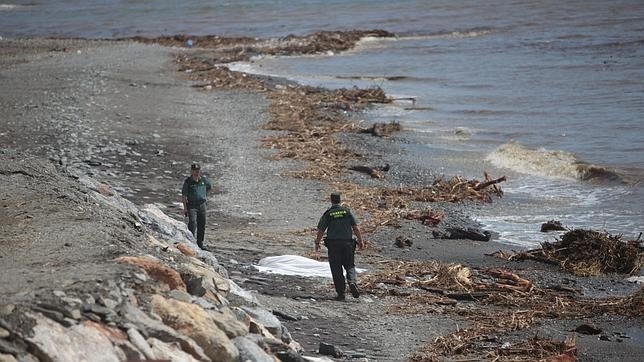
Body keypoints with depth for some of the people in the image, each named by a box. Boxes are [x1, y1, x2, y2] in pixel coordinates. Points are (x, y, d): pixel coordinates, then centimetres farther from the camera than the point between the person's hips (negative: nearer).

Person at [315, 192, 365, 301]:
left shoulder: (327, 214, -2)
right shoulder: (347, 211, 2)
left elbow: (320, 231, 0)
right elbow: (356, 228, -1)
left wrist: (317, 243, 13)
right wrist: (360, 240, 5)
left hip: (333, 244, -2)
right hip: (347, 243, 2)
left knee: (336, 269, 4)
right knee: (350, 266, 13)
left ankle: (341, 293, 2)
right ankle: (352, 282, -16)